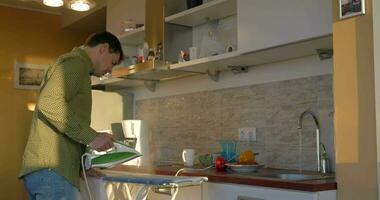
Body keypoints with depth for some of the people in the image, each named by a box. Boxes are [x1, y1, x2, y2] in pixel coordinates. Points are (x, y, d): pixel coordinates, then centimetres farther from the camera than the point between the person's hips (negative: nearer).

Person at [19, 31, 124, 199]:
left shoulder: (70, 65, 26)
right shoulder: (76, 62, -5)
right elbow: (49, 103, -22)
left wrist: (82, 163, 20)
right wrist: (91, 136, -19)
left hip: (44, 169, 10)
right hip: (52, 169, -10)